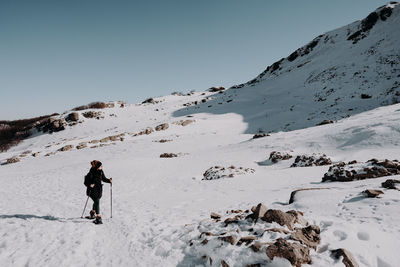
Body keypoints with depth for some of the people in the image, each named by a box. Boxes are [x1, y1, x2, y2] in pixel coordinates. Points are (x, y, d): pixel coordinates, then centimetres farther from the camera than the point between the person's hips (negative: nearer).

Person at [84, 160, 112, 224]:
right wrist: (90, 185, -34)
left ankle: (92, 214, 44)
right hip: (92, 190, -6)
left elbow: (104, 179, 9)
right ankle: (98, 218, -11)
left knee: (96, 202, 20)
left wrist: (109, 180, -8)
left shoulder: (101, 172, -2)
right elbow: (85, 182, -16)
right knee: (97, 202, -15)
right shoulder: (91, 173, -20)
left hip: (99, 190, 6)